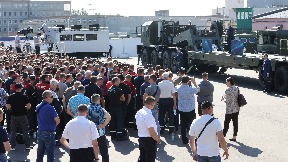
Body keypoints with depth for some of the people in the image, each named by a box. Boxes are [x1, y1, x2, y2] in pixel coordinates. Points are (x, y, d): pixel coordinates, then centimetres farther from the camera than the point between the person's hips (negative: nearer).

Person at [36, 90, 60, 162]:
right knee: (50, 153, 1)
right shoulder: (50, 108, -17)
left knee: (40, 152, 14)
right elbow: (57, 120, -16)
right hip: (49, 133, -7)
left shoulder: (38, 107, 6)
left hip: (40, 132, 7)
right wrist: (53, 125, 5)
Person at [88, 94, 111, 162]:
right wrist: (103, 125, -14)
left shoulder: (88, 108, 1)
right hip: (100, 133, -4)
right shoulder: (100, 109, -10)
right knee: (104, 152, 5)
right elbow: (108, 117, -25)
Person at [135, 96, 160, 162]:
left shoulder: (139, 112, 4)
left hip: (141, 138, 8)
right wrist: (158, 139, -8)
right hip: (149, 140, -8)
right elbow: (152, 132, -24)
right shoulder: (148, 115, -23)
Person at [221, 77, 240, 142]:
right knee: (235, 123, 11)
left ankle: (223, 136, 7)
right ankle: (234, 137, 17)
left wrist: (223, 99, 0)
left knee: (226, 123, 2)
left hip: (230, 110, -7)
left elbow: (227, 101, -19)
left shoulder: (228, 90, -18)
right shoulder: (236, 88, 5)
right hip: (236, 109, 7)